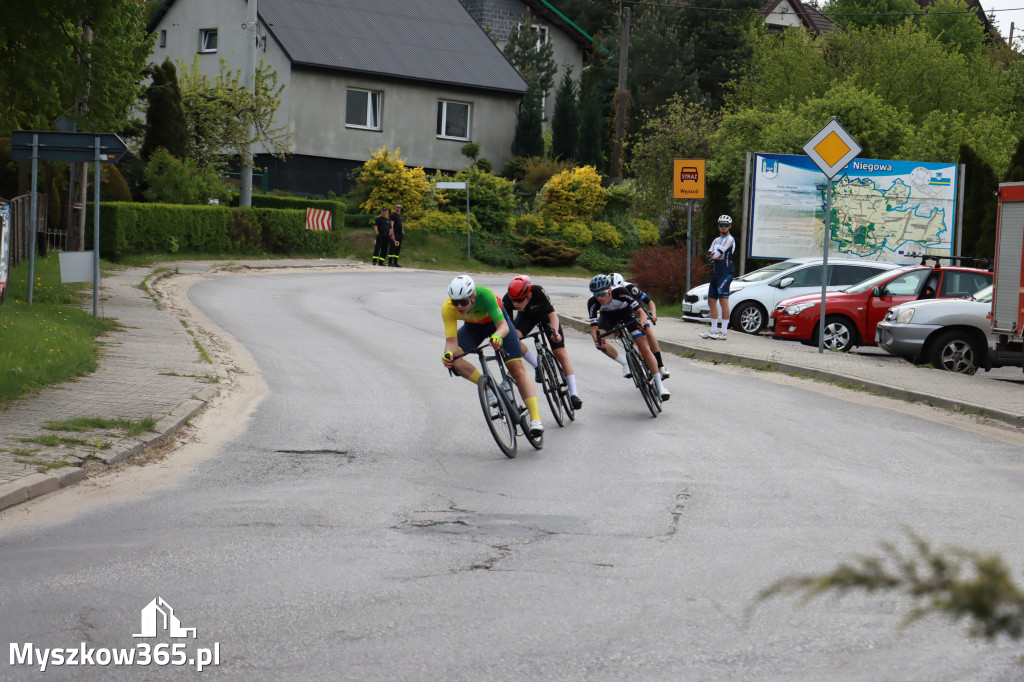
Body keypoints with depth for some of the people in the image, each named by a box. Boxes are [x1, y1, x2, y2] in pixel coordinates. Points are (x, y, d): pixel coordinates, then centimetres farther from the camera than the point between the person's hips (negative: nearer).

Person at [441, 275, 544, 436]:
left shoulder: (485, 295, -40)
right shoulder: (448, 308, -32)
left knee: (517, 368, -12)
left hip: (496, 321, -3)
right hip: (473, 327, 3)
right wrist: (448, 353, -56)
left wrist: (497, 336, -64)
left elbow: (503, 325, -42)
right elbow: (451, 341, -34)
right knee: (452, 359, -23)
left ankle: (535, 418, -11)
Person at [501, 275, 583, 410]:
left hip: (545, 314, -2)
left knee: (561, 354, -9)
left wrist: (555, 332, -52)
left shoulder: (537, 291, -40)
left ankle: (573, 393, -4)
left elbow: (552, 314, -37)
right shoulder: (507, 299, -33)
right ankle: (538, 366, -5)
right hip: (526, 316, 2)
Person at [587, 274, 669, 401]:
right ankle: (625, 364, -6)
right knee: (600, 342, -27)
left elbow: (640, 311, -35)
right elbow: (594, 326, -32)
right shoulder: (593, 303, -32)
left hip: (626, 312, -2)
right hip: (608, 315, 2)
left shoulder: (620, 293, -38)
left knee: (644, 347, -12)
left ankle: (659, 385, -6)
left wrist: (643, 322, -56)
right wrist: (597, 340, -53)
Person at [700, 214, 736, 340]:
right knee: (711, 301, 11)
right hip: (716, 273, 10)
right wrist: (715, 257, -9)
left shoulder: (729, 239, -6)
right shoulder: (716, 240, 22)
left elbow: (718, 254, -15)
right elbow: (709, 255, 11)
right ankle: (714, 330, 17)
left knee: (723, 301, -11)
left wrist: (713, 257, 4)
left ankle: (723, 332, -13)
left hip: (725, 273, -10)